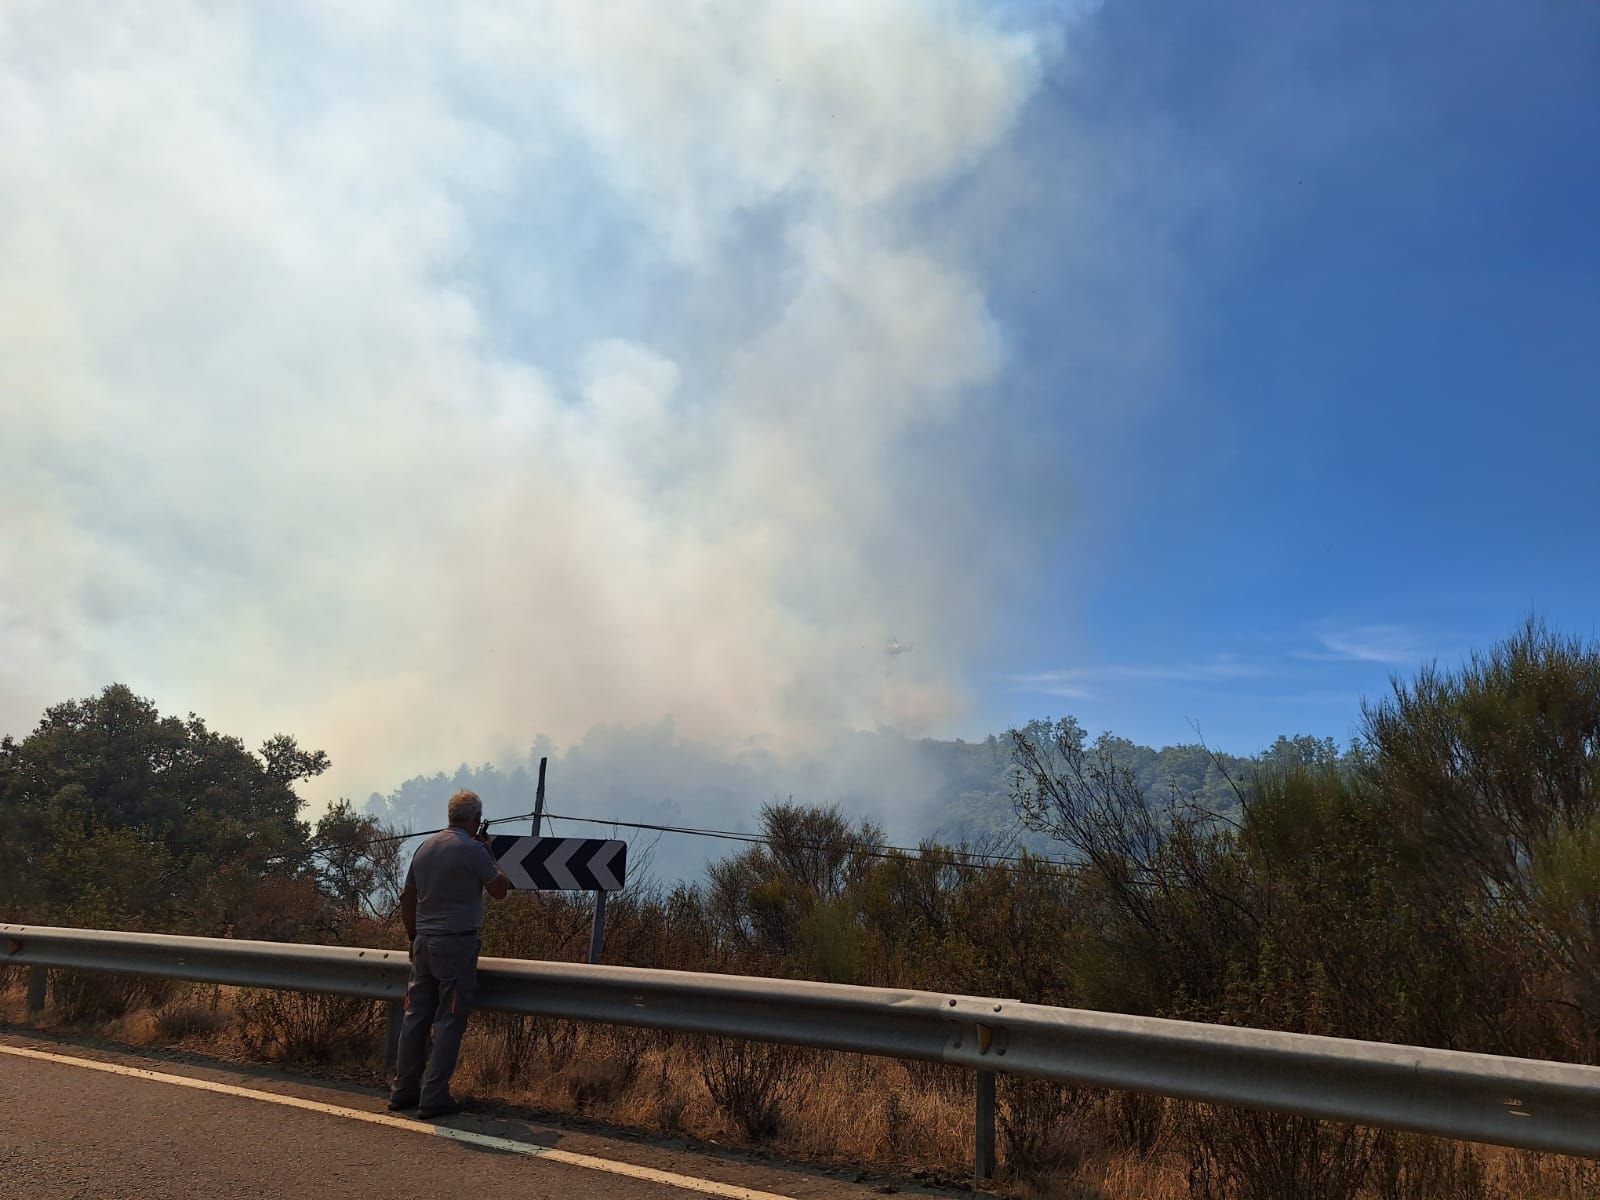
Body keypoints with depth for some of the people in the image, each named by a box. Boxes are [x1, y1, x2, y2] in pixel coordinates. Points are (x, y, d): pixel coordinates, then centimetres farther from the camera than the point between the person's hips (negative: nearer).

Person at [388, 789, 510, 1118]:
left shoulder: (425, 847, 10)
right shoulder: (473, 850, -13)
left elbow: (406, 898, 16)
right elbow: (499, 890, -2)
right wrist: (489, 854, 7)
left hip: (424, 942, 7)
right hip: (457, 943, -7)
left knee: (416, 1015, 13)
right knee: (449, 1021, -1)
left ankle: (404, 1090, 21)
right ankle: (434, 1097, 0)